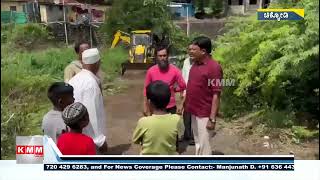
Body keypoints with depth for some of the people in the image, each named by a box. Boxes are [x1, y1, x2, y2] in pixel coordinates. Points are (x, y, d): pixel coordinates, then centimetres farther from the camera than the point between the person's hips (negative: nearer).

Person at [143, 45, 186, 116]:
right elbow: (146, 89, -1)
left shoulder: (175, 70, -11)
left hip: (170, 107, 0)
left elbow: (183, 86, -2)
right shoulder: (151, 71, -8)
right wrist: (145, 107, -1)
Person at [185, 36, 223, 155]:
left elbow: (216, 95, -20)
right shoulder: (195, 64, 6)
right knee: (198, 143, 22)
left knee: (204, 146, 3)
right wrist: (184, 104, 15)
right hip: (194, 112, 8)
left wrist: (212, 119, -21)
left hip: (205, 114, -8)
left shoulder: (214, 67, -19)